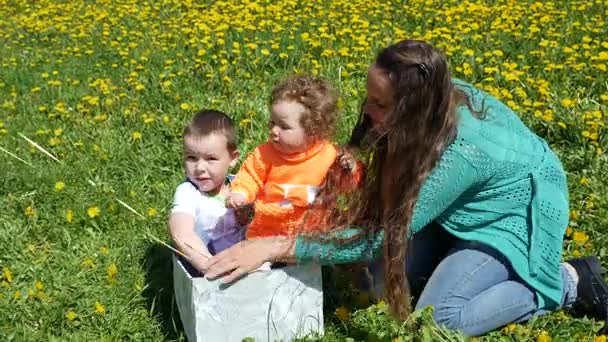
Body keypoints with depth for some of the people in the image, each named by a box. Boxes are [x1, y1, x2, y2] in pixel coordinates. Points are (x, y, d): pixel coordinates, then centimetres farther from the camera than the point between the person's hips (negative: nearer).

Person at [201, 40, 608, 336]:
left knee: (437, 319, -17)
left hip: (513, 211, -6)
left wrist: (275, 247, -38)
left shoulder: (459, 152, -41)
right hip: (466, 202, 7)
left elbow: (380, 235, -37)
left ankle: (569, 282, -1)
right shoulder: (434, 99, -20)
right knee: (384, 277, -5)